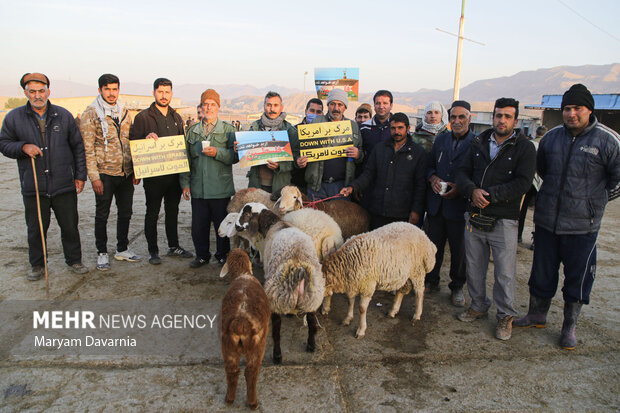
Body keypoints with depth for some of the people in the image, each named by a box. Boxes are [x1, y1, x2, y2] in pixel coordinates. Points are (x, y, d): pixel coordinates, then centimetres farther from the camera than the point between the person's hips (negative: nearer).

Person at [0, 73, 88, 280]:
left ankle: (74, 260, 26)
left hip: (64, 185, 0)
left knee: (70, 226, 8)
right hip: (33, 187, 0)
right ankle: (37, 265, 27)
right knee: (36, 229, 9)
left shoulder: (63, 115, 5)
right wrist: (23, 147, -13)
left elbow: (78, 146, 8)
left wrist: (80, 175, 5)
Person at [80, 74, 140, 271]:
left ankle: (122, 249, 28)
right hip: (105, 173, -5)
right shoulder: (91, 113, -6)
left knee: (125, 213, 13)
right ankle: (102, 253, 20)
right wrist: (94, 176, -14)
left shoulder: (124, 112, 10)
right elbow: (88, 148, -9)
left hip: (126, 173, 5)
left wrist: (135, 169, 10)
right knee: (102, 215, 7)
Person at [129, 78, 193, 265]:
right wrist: (147, 138, -25)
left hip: (174, 173, 5)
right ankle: (153, 251, 15)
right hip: (153, 174, -5)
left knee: (173, 211, 14)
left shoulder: (176, 117, 13)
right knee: (152, 213, 4)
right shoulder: (143, 117, -3)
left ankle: (174, 246, 26)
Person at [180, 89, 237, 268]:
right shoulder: (192, 131, 13)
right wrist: (185, 183, 7)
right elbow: (186, 159, 13)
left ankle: (223, 255, 23)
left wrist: (218, 152, -19)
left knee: (222, 225, 6)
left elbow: (235, 156, -4)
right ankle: (202, 255, 25)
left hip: (221, 188, -2)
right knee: (199, 224, 8)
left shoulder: (228, 129, 4)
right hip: (198, 188, 3)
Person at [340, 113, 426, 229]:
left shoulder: (418, 152, 3)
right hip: (377, 212, 3)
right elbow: (368, 174, 10)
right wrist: (352, 187, -8)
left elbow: (420, 184, 1)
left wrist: (416, 211, -6)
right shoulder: (379, 148, 11)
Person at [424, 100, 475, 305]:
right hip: (436, 204, 4)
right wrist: (433, 179, -5)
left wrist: (461, 189, -18)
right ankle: (431, 281, 31)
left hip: (460, 205, -4)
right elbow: (429, 165, 15)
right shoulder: (441, 139, 9)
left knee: (459, 250, 8)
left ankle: (457, 287, 26)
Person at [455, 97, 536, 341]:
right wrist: (472, 191, -15)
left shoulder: (524, 148, -3)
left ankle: (505, 316, 23)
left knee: (505, 273, 4)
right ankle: (479, 306, 34)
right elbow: (462, 172, 5)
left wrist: (489, 195, -19)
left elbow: (522, 184, -13)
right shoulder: (479, 143, 10)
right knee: (473, 267, 14)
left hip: (504, 221, -4)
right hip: (475, 218, 4)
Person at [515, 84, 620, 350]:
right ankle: (537, 316, 33)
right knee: (541, 272, 14)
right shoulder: (551, 137, 3)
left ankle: (569, 327, 26)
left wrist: (591, 197, 5)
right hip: (546, 220, 3)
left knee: (578, 278, 9)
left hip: (583, 225, -3)